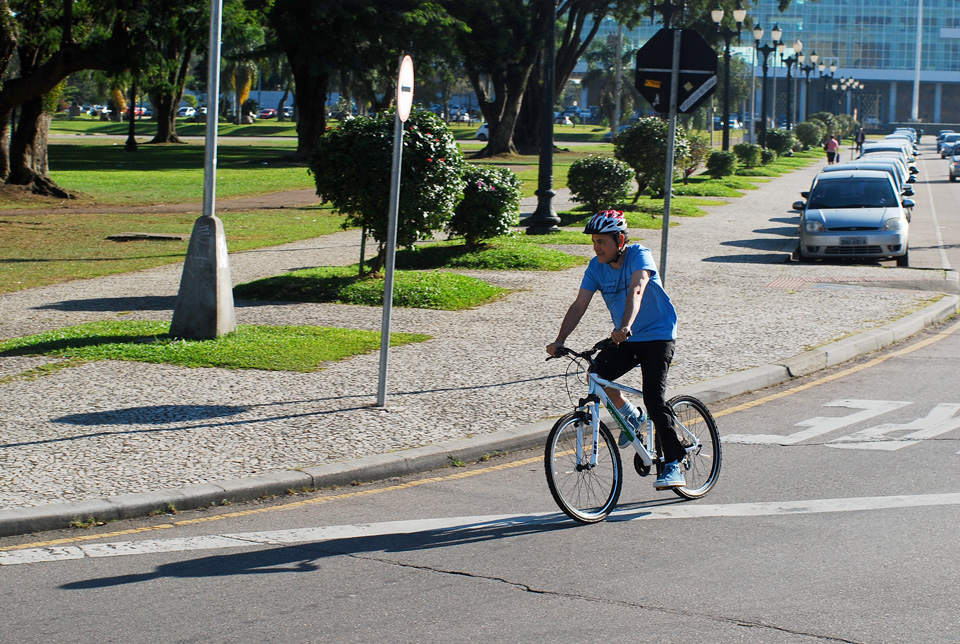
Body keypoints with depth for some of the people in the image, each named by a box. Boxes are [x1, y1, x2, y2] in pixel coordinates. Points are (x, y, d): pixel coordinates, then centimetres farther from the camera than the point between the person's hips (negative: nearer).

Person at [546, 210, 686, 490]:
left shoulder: (639, 255, -19)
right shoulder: (596, 267, -3)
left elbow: (636, 291, -36)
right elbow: (579, 305, -9)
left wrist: (626, 327, -53)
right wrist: (559, 340, -22)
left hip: (657, 336, -5)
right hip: (624, 340, 5)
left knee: (654, 399, -18)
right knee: (596, 373, -21)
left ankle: (674, 465, -9)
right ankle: (629, 415, 7)